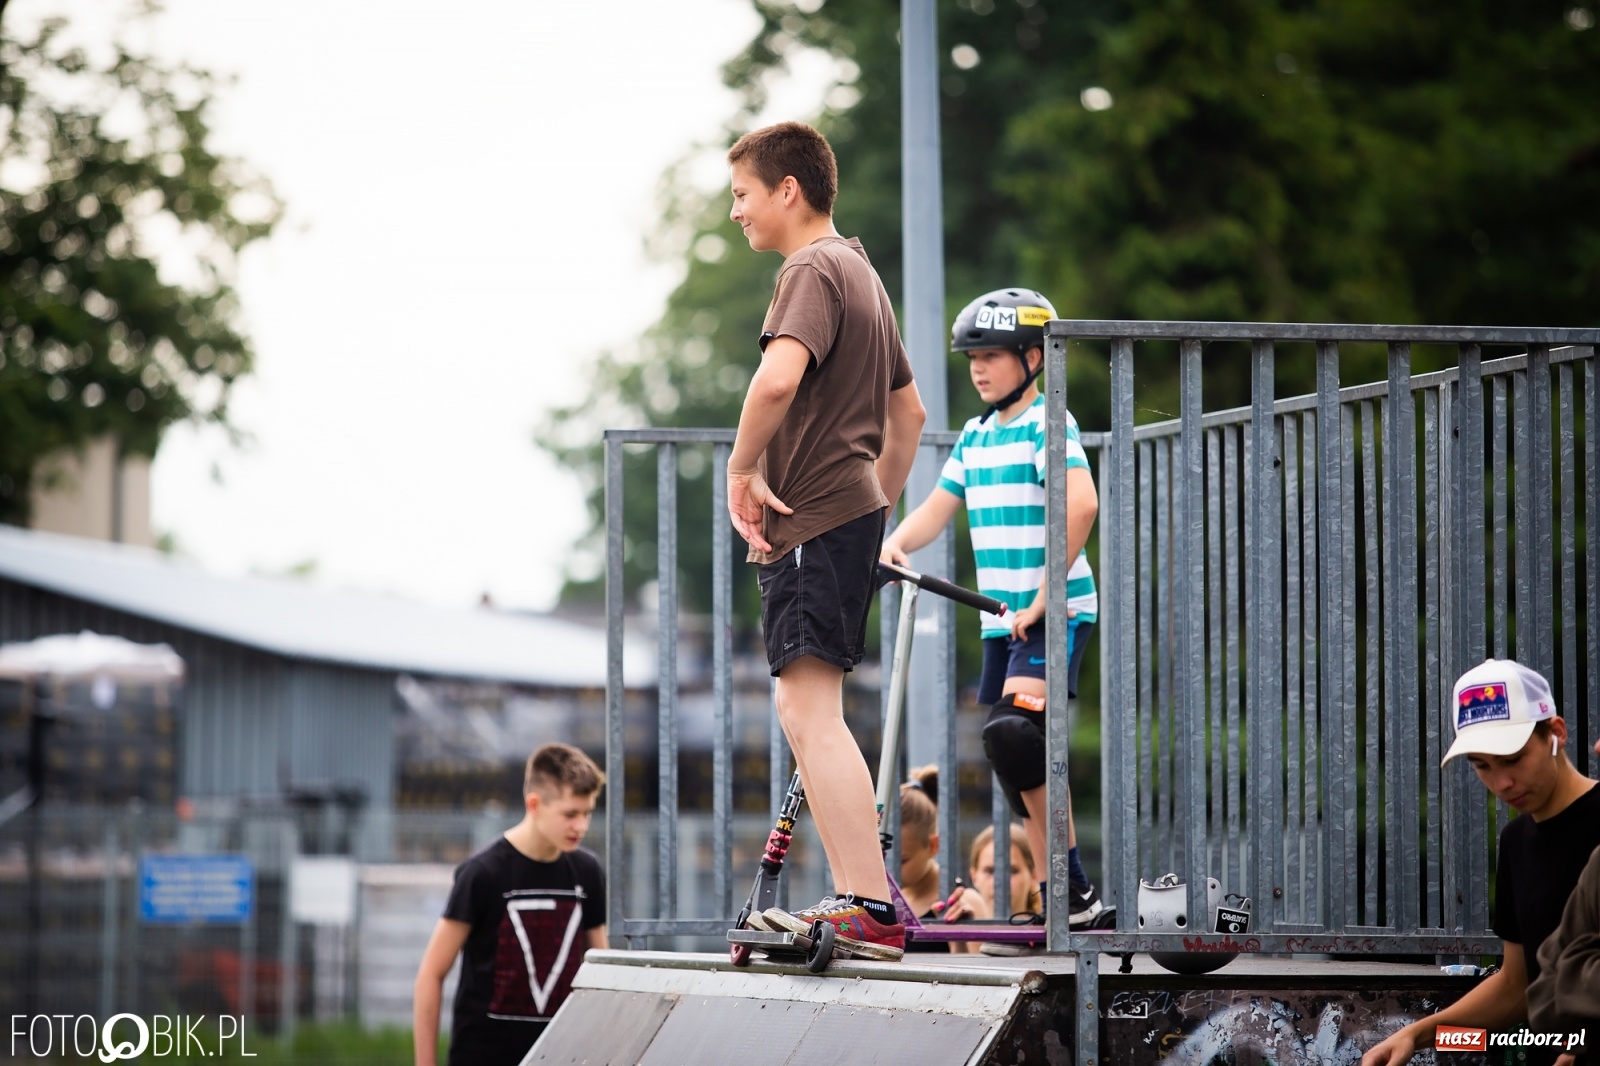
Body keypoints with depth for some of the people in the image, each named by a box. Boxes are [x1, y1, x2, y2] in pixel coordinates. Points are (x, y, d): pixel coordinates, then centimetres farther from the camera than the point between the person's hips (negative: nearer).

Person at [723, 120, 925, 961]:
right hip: (848, 513, 10)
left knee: (810, 710, -15)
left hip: (813, 521, -10)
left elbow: (778, 377, -31)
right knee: (806, 716, 13)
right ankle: (856, 898, 14)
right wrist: (875, 510, 28)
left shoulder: (813, 270, -11)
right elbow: (908, 412, 29)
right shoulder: (858, 270, 21)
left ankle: (867, 907, -20)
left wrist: (742, 466, -18)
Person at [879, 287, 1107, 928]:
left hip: (1055, 613, -9)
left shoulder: (1048, 424, -10)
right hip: (1002, 619, 9)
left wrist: (1040, 603, -23)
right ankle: (1067, 906, 12)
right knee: (1017, 762, 7)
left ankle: (1076, 891, -19)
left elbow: (1081, 504, -23)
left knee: (1015, 732, -25)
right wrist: (896, 542, -9)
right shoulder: (975, 437, 16)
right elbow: (938, 508, 15)